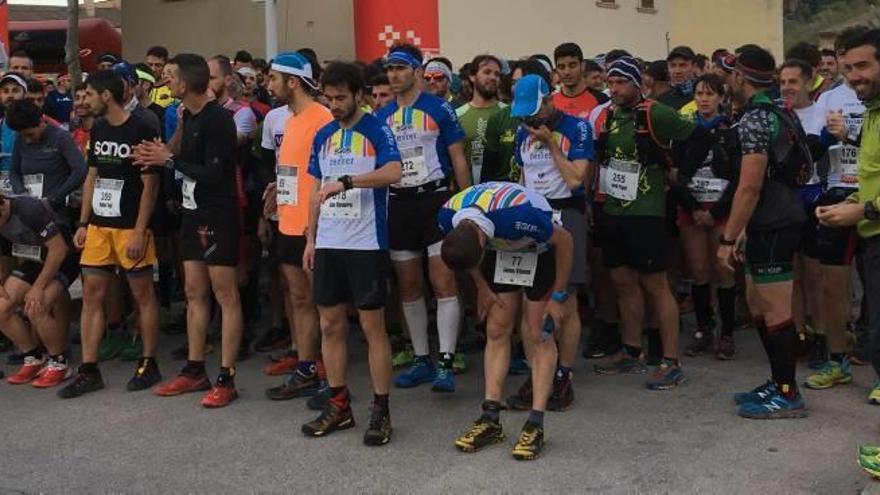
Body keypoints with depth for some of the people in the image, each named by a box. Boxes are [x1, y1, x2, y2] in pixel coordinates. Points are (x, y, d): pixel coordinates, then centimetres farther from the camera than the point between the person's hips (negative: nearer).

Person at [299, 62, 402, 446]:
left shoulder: (377, 131, -5)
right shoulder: (323, 136, 13)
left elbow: (393, 172, -24)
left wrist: (346, 181, -33)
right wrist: (311, 238, 12)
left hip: (366, 244, -6)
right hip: (328, 243, 6)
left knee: (373, 326, -1)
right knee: (331, 325, 9)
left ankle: (381, 410, 7)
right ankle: (338, 405, 20)